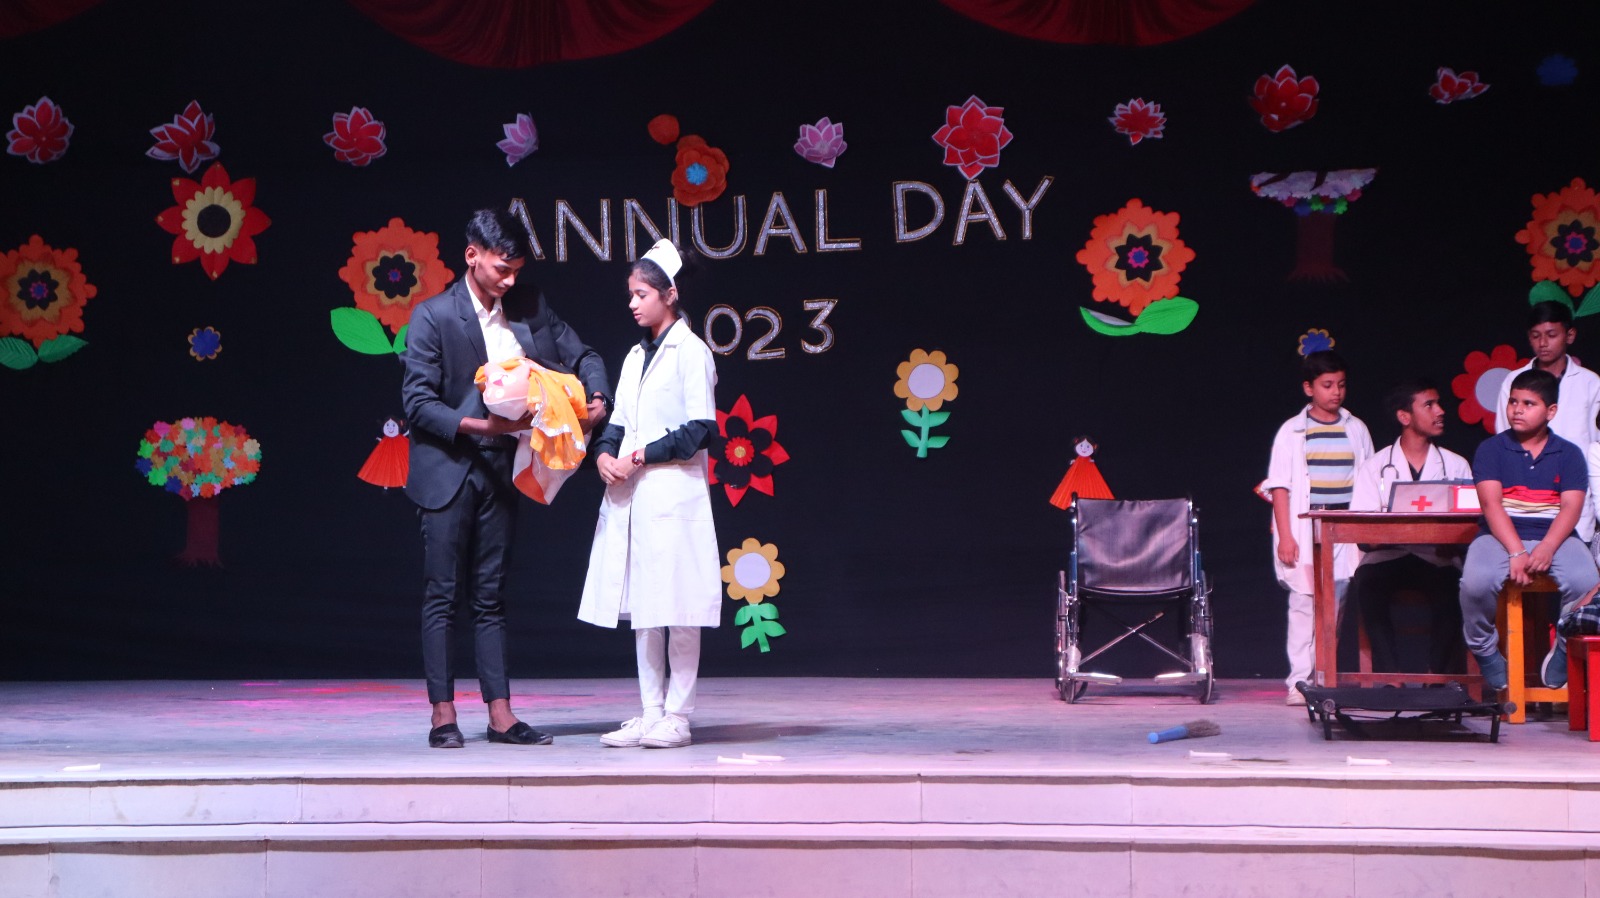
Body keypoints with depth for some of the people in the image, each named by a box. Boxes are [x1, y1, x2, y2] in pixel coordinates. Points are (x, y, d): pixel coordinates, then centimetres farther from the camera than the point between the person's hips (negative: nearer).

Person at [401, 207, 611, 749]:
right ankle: (443, 716, 4)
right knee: (442, 596, -1)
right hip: (448, 467, -4)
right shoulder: (433, 317, -8)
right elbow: (417, 402, -11)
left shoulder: (529, 306, 5)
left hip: (499, 470, 4)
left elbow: (581, 355, 13)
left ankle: (500, 715, 10)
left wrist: (596, 396, -7)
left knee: (490, 596, 9)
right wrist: (478, 425, -22)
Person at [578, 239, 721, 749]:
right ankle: (650, 713, 13)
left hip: (673, 493, -8)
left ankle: (677, 716, 1)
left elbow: (700, 429, -12)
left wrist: (641, 456, -13)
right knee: (641, 609, 8)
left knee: (678, 609, -4)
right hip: (631, 496, 8)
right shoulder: (636, 356, 19)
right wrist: (605, 454, -2)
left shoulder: (690, 352, -5)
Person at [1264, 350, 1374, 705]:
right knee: (1304, 603, -6)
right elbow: (1280, 486, -1)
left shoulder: (1356, 429, 11)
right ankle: (1299, 682, -3)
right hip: (1304, 532, -3)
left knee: (1335, 605, 2)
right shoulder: (1293, 431, 3)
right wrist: (1284, 536, -9)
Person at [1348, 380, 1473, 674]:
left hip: (1437, 558, 1)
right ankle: (1390, 675, -27)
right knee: (1366, 584, -32)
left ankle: (1438, 676, -19)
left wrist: (1451, 541, -18)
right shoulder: (1375, 467, 11)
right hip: (1387, 555, 0)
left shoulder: (1456, 465, 15)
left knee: (1451, 589, -32)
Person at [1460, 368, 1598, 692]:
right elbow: (1491, 503, -6)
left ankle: (1566, 649, 0)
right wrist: (1516, 552, -21)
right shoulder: (1491, 449, 6)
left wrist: (1546, 548, -22)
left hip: (1554, 535, 1)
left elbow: (1571, 507, -2)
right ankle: (1485, 650, -3)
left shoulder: (1569, 454, 10)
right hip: (1501, 535, -1)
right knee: (1476, 581, -34)